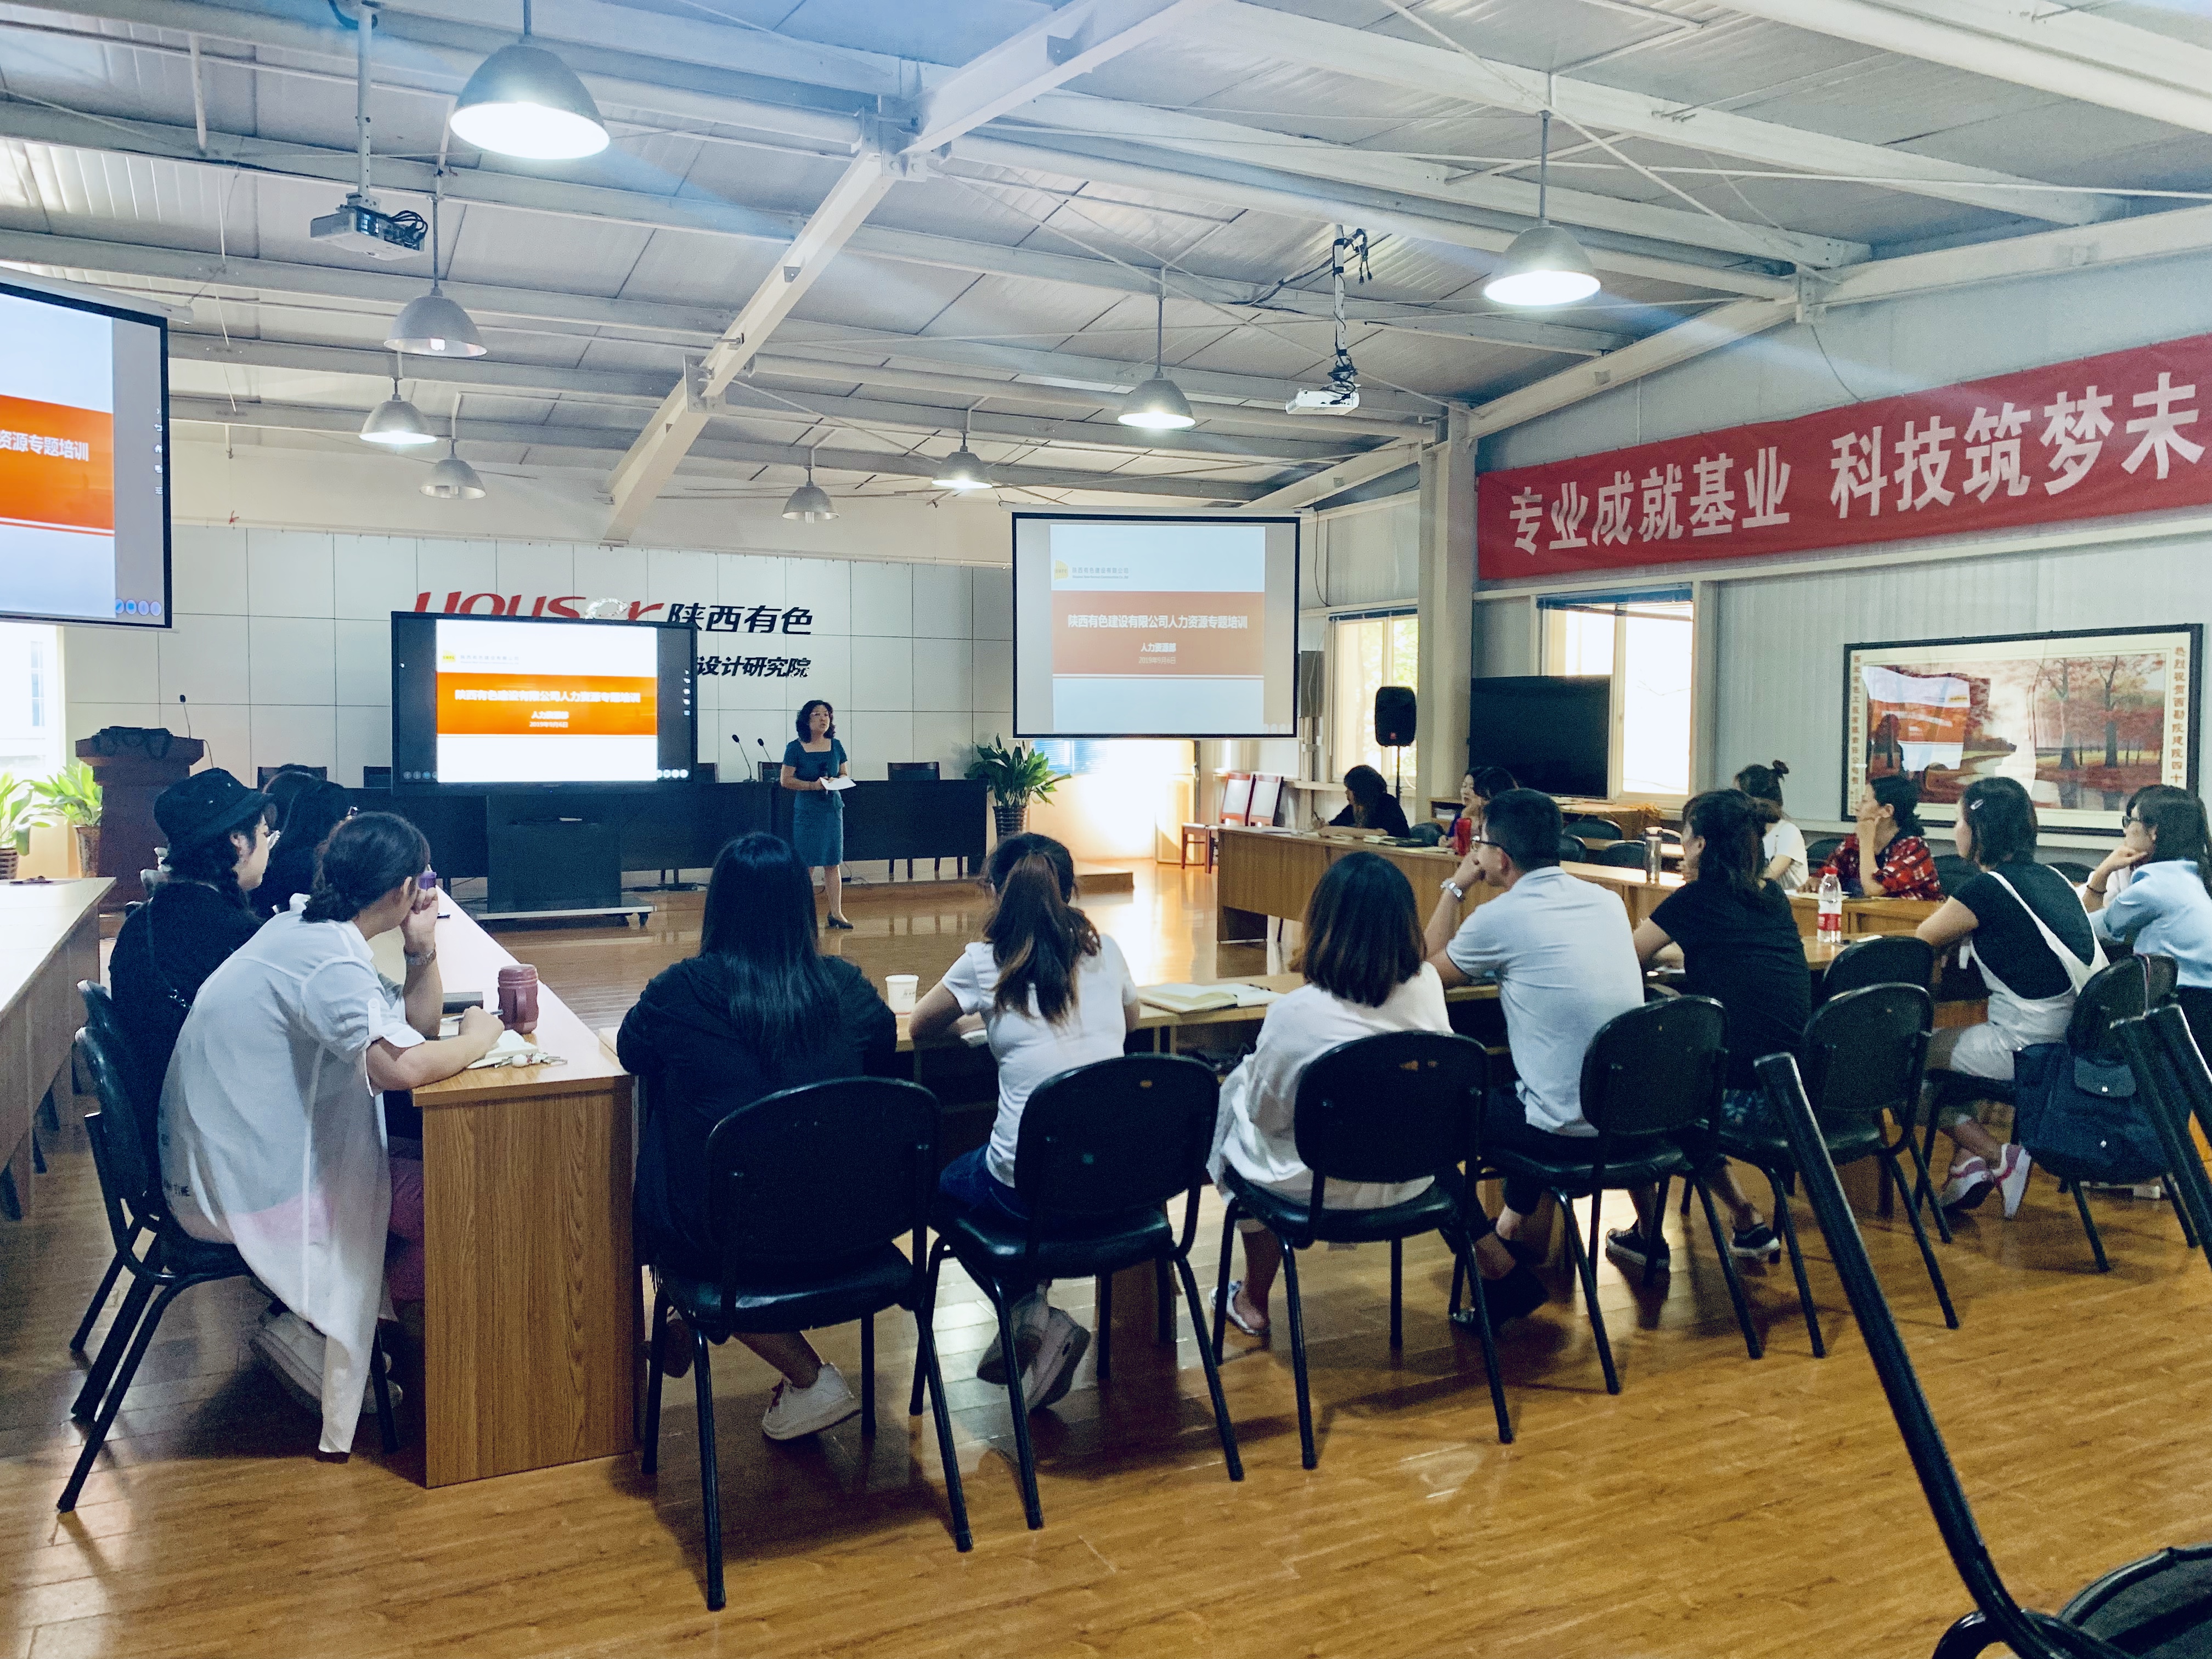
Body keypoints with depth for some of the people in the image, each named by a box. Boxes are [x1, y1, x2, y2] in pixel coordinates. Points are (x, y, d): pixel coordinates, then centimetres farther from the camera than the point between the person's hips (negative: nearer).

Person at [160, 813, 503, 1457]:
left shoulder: (302, 928, 5)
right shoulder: (331, 963, -26)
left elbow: (413, 1024, 11)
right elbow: (402, 1065, -42)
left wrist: (422, 951, -7)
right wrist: (477, 1038, -21)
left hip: (229, 1158, 10)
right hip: (247, 1194, -10)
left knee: (421, 1158, 18)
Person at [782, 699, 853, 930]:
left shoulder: (836, 746, 7)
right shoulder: (795, 748, -4)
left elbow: (846, 775, 13)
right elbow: (786, 781, -5)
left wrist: (837, 781, -9)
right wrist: (814, 785, -17)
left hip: (833, 809, 3)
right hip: (806, 811, -3)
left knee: (833, 863, 5)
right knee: (806, 865, -1)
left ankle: (836, 913, 10)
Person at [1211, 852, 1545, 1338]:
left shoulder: (1295, 1014, -27)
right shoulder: (1427, 986, -13)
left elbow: (1268, 1113, -12)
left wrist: (1249, 1074, 8)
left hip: (1322, 1188, -4)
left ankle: (1253, 1302, 31)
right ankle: (1495, 1259, 31)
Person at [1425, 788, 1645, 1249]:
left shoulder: (1500, 917, -14)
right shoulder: (1608, 900, 4)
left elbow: (1429, 968, 3)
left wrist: (1455, 887, 10)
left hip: (1569, 1133, -6)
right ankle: (1515, 1220, 42)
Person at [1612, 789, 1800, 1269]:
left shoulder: (1697, 899, -9)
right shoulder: (1772, 897, 9)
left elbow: (1624, 959, 1)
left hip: (1740, 1092, -6)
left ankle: (1648, 1236, 28)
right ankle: (1750, 1223, 26)